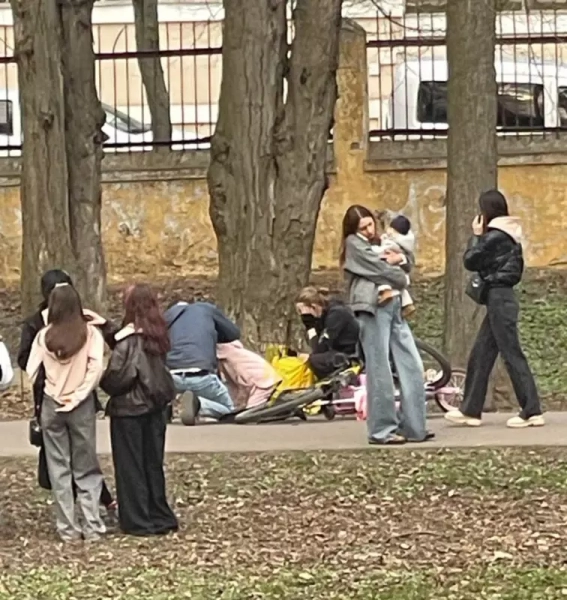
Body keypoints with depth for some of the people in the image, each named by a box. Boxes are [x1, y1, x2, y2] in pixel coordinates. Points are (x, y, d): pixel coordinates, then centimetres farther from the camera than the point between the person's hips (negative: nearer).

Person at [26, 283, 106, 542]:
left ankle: (68, 528, 8)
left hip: (51, 405, 1)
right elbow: (96, 368, -15)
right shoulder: (90, 332, -7)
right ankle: (92, 526, 4)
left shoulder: (44, 335, -4)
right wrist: (78, 395, -8)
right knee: (86, 468, 9)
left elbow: (31, 372, -2)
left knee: (59, 469, 8)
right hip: (81, 405, 0)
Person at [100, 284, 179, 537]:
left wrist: (103, 381, 0)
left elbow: (118, 376, -21)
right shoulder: (157, 335, 3)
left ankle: (138, 521, 4)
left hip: (129, 410, -7)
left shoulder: (129, 340, -18)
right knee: (153, 463, 14)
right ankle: (160, 517, 18)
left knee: (130, 466, 2)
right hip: (155, 407, 7)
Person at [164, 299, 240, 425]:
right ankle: (198, 404, -14)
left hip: (173, 377, 3)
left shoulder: (168, 316, 25)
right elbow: (234, 334, 26)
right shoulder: (206, 308, 19)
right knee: (228, 409, 17)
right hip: (200, 376, -3)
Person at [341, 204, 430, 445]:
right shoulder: (353, 244, 1)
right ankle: (381, 430, -2)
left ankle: (412, 426, 7)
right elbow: (380, 270, -8)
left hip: (394, 307, 8)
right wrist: (402, 278, 8)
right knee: (380, 371, -7)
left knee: (412, 367, 2)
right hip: (373, 308, -8)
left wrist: (399, 259, 3)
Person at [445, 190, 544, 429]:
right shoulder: (509, 234, 14)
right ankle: (470, 410, 17)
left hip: (499, 299, -10)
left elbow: (471, 261, -11)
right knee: (480, 356, 12)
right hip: (502, 297, 10)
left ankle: (532, 412, -8)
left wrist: (476, 235, 0)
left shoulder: (495, 236, -14)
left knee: (512, 355, -8)